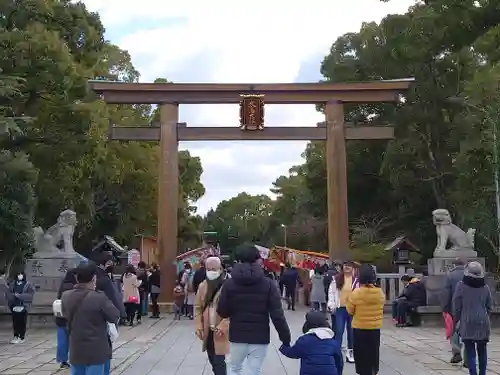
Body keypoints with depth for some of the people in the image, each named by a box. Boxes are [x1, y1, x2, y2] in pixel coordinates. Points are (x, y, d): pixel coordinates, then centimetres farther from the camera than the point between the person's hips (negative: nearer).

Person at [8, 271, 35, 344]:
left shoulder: (28, 285, 2)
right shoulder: (12, 284, 13)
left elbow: (30, 295, -7)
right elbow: (9, 293, 9)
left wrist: (20, 295, -14)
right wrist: (14, 295, -12)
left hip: (23, 306, -3)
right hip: (14, 306, 3)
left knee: (22, 322, -2)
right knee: (15, 322, 3)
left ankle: (22, 337, 5)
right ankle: (16, 336, 13)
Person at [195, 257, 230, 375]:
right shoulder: (202, 286, 6)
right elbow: (198, 307, 11)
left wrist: (223, 326, -21)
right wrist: (199, 326, 0)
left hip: (221, 332, -6)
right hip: (207, 331, 6)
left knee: (219, 361, -8)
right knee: (212, 361, 16)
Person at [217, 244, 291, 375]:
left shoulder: (229, 283, -4)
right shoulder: (267, 284, -6)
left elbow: (222, 312, -2)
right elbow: (277, 314, -10)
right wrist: (285, 337, -3)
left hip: (237, 336, 1)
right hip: (260, 337, -1)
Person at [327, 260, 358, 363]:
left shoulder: (356, 280, -2)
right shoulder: (337, 279, 1)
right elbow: (331, 292, 4)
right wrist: (331, 304, -3)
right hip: (340, 308, 0)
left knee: (351, 331, 10)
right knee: (339, 331, 1)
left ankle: (350, 352, 21)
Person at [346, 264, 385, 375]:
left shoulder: (356, 293, -17)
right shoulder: (380, 293, -6)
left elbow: (350, 311, -6)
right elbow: (380, 306, 9)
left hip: (359, 328, -3)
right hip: (375, 328, 3)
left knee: (361, 354, 8)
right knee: (373, 354, 16)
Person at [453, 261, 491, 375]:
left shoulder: (461, 286, -8)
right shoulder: (485, 287, 2)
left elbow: (456, 306, -6)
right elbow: (489, 307, 9)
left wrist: (457, 320, 6)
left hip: (467, 323, -3)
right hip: (483, 323, 3)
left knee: (470, 352, 0)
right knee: (482, 351, 16)